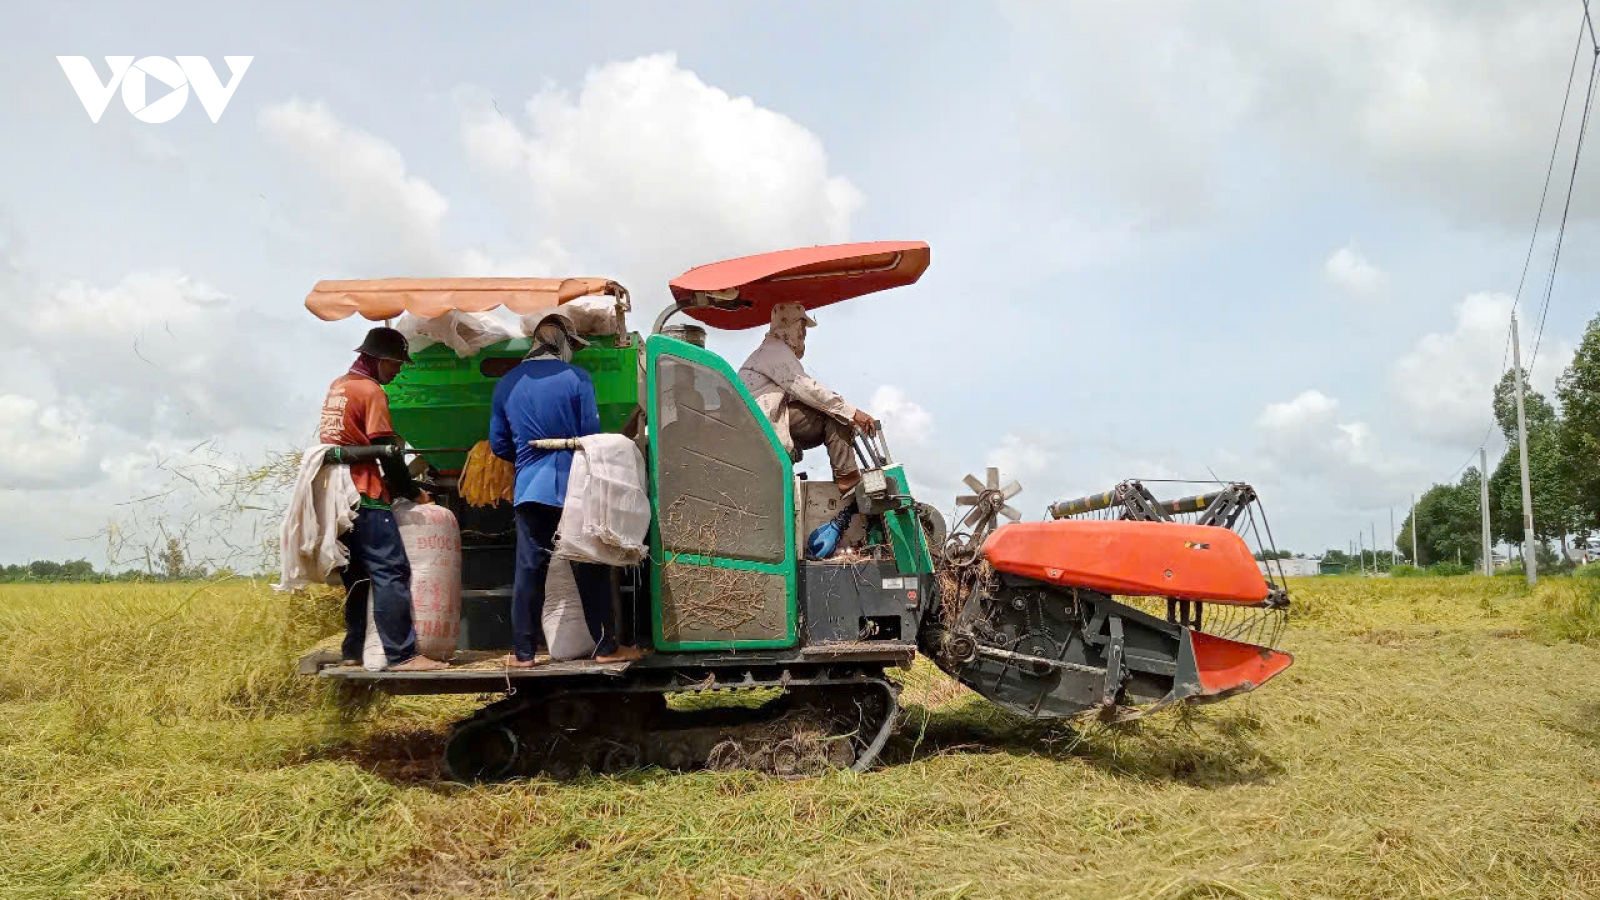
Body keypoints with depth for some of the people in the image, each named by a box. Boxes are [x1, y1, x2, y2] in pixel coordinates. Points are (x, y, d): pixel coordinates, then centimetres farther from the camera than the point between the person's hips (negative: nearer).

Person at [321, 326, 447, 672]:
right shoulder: (370, 391, -10)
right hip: (366, 499, -10)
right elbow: (386, 452, -14)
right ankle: (402, 655, -14)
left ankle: (354, 650, 18)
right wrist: (413, 492, -3)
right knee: (392, 572, -11)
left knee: (357, 575, 14)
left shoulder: (337, 387, 18)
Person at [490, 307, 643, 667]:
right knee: (590, 571, 5)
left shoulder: (507, 384, 7)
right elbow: (592, 435, -6)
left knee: (528, 570, 8)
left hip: (529, 488, 3)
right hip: (574, 488, -3)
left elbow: (498, 444, 11)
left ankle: (523, 652, 13)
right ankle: (606, 647, 11)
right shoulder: (576, 378, -6)